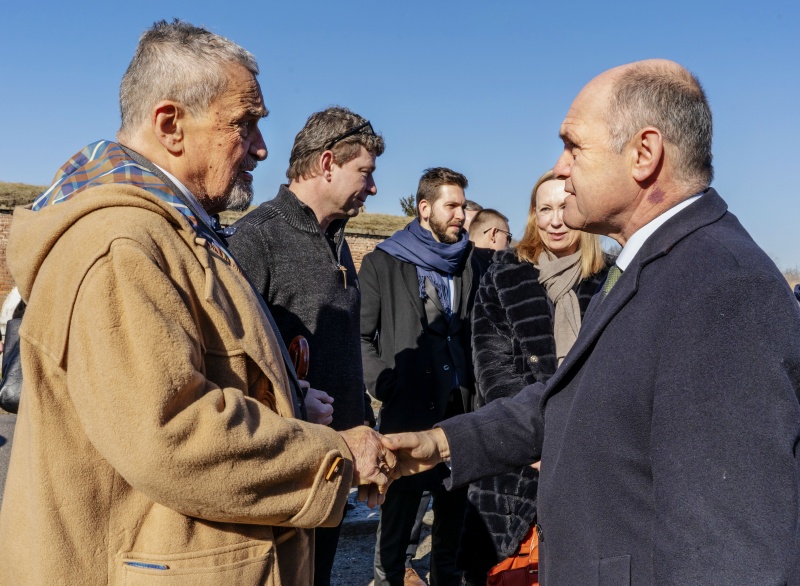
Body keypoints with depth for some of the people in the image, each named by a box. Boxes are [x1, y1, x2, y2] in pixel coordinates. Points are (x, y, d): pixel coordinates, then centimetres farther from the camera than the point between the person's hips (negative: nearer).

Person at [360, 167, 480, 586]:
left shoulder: (466, 266, 13)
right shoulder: (382, 263, 0)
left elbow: (470, 332, 15)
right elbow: (363, 334, -3)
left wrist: (470, 386, 5)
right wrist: (384, 386, -11)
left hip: (458, 407, 4)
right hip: (407, 409, -4)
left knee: (453, 505, 13)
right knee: (399, 508, 3)